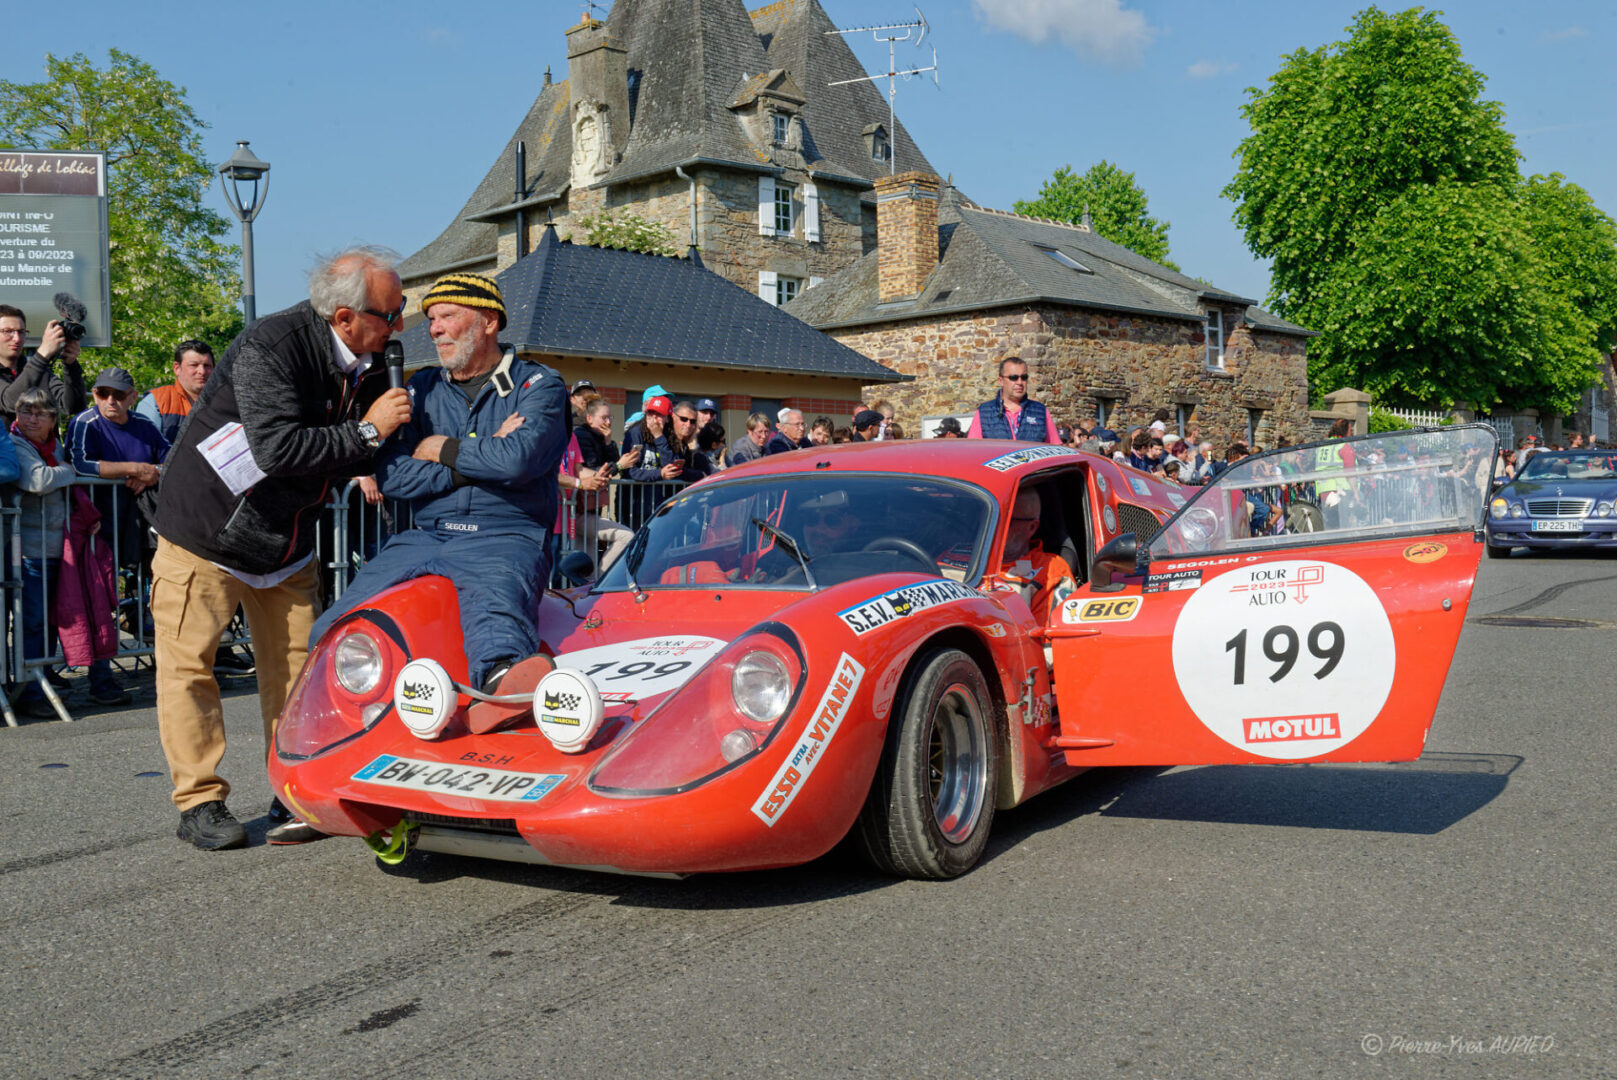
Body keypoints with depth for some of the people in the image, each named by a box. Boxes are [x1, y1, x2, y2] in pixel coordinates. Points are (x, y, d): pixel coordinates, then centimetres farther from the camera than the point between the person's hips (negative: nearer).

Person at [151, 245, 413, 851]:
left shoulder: (368, 363, -3)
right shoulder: (268, 348, -25)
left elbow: (368, 460, 8)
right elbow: (279, 447, -35)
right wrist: (367, 432, -27)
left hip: (288, 542, 6)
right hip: (206, 532, -6)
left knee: (296, 664, 3)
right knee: (188, 664, -1)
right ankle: (199, 802, 10)